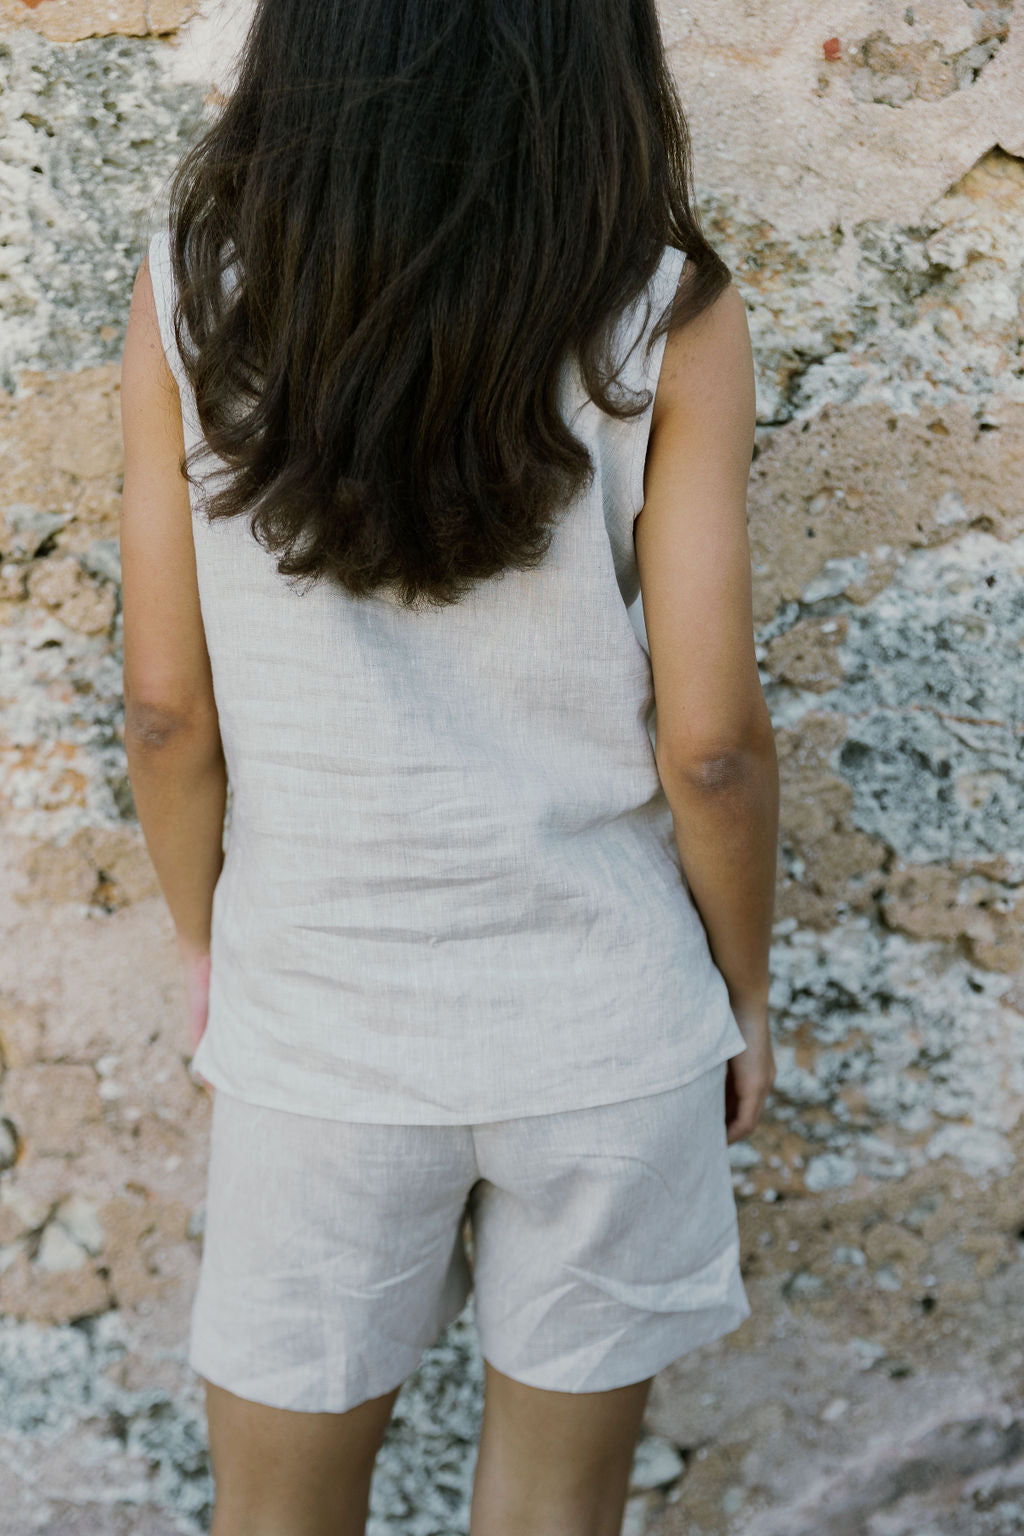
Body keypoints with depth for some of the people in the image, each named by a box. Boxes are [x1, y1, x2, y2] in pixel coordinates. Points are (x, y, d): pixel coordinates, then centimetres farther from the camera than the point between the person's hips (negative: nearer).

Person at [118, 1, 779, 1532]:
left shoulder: (191, 296, -9)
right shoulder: (669, 317, -13)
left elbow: (167, 709, -6)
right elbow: (709, 741, -11)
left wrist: (206, 944, 11)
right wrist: (745, 986, 6)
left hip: (314, 1014, 1)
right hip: (604, 1017, 0)